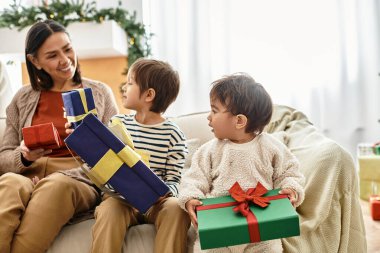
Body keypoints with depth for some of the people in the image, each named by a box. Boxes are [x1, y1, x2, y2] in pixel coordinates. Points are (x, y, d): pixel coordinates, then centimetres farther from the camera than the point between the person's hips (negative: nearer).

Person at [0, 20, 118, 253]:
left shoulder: (100, 92, 13)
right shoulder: (23, 99, 18)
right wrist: (24, 157, -8)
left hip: (80, 180, -1)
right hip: (29, 176, 2)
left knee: (56, 185, -38)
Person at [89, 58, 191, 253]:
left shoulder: (172, 134, -2)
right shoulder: (117, 122, 8)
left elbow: (174, 180, -1)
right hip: (120, 197, 2)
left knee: (176, 209, -30)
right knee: (110, 209, -30)